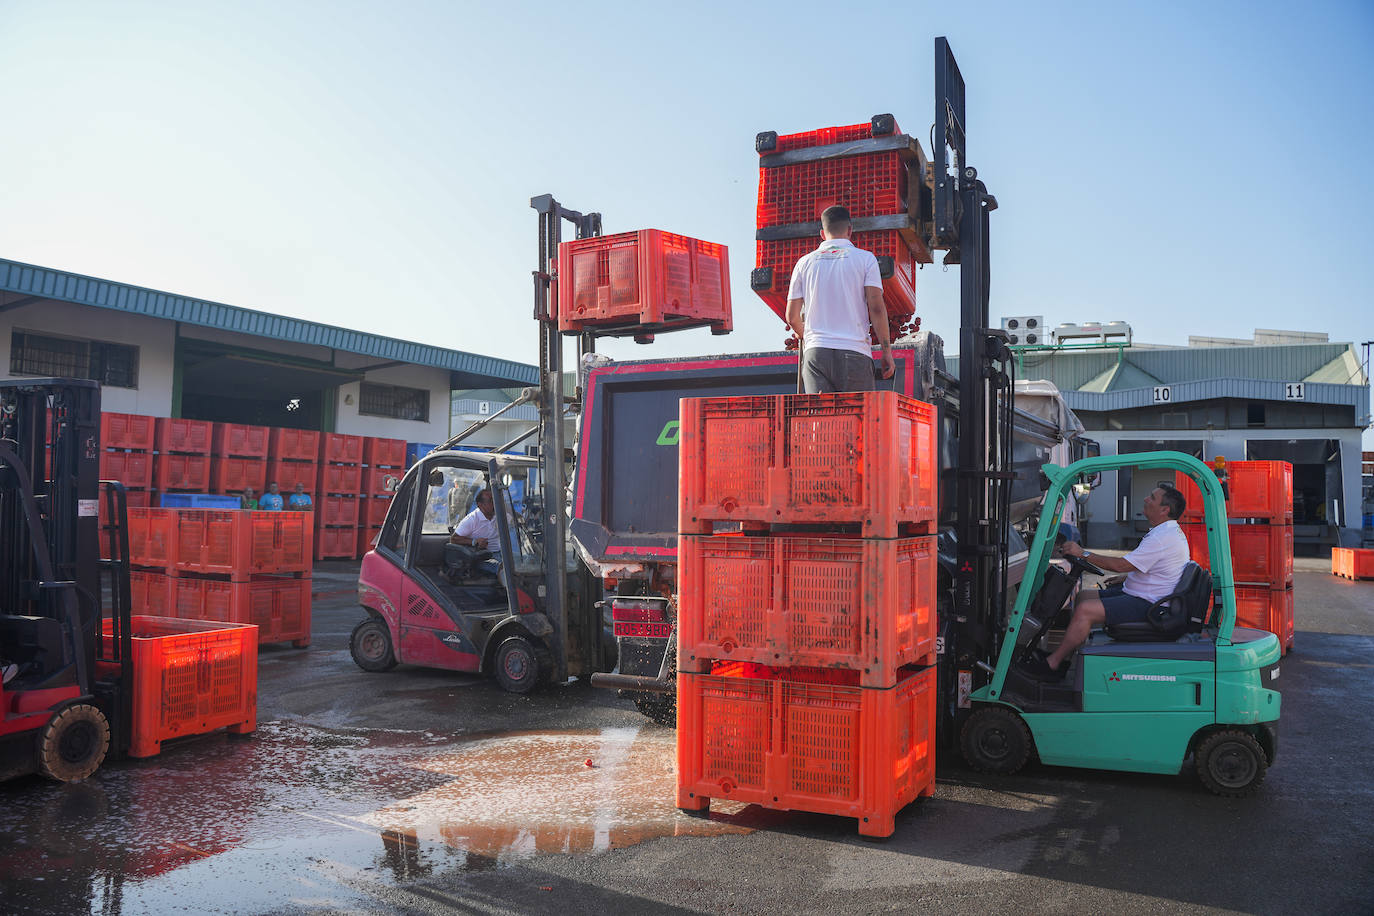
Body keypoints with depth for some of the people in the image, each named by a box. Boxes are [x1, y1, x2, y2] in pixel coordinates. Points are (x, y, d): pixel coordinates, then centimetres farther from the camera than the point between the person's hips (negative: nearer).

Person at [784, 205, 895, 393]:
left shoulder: (805, 263, 13)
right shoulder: (865, 258, 6)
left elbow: (792, 317, 13)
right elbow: (876, 308, -3)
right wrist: (887, 351, 3)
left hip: (816, 351, 2)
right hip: (855, 353, -2)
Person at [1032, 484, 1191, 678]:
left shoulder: (1163, 538, -22)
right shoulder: (1168, 531, 13)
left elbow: (1121, 565, -24)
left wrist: (1083, 554, -18)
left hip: (1147, 604, -11)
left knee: (1085, 610, -22)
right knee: (1084, 595, 12)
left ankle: (1052, 663, -13)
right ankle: (1067, 654, 11)